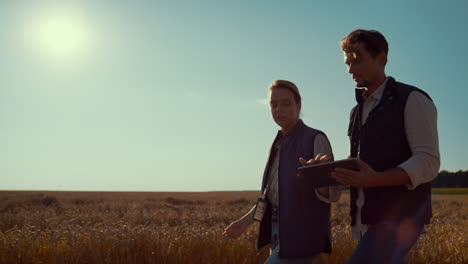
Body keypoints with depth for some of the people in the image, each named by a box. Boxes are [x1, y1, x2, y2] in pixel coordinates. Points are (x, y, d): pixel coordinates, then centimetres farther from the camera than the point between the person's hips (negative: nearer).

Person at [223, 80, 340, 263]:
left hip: (302, 235, -8)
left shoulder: (316, 139, -10)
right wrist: (246, 220, 14)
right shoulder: (280, 144, 14)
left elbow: (331, 193, -18)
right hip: (280, 232, 9)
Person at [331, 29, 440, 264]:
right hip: (366, 220, 8)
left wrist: (375, 179, -29)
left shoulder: (412, 100, -4)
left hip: (398, 217, -8)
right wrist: (330, 171, 1)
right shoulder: (358, 111, 19)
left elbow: (428, 162, -13)